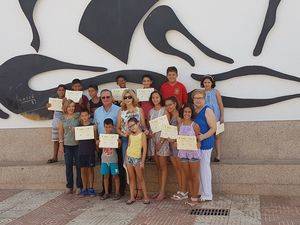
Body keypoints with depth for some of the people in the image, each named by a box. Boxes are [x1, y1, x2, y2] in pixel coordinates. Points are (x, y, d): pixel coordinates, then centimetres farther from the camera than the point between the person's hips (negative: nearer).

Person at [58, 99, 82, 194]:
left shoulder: (78, 116, -2)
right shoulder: (62, 118, 6)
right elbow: (60, 132, 10)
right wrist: (61, 143, 6)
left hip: (77, 144, -2)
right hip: (67, 145, 2)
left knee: (78, 165, 1)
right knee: (68, 166, 7)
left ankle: (79, 186, 11)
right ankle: (69, 186, 16)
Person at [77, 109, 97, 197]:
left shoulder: (92, 126, -2)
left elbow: (95, 139, -4)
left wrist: (94, 131, -20)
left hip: (90, 150, -3)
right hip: (81, 150, 3)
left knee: (90, 169, 4)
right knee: (83, 169, 7)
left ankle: (91, 188, 13)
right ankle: (84, 188, 16)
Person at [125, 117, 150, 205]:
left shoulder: (142, 135, -6)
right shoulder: (130, 135, 10)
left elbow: (144, 149, -8)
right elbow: (128, 147, 14)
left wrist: (142, 162, -11)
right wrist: (126, 158, 7)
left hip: (137, 158, -5)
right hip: (129, 158, 5)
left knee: (140, 178, -1)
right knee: (131, 178, 8)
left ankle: (146, 197, 8)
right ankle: (132, 197, 13)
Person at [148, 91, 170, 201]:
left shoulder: (164, 110, -3)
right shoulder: (151, 111, 14)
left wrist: (161, 141, -14)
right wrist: (149, 132, -6)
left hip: (162, 138, -5)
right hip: (153, 138, 5)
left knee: (163, 166, -4)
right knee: (158, 166, 8)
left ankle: (163, 192, -3)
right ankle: (160, 190, 13)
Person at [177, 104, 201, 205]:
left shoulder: (195, 125, -9)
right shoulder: (180, 124, 6)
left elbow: (199, 140, -7)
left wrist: (195, 145, -25)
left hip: (193, 152, -5)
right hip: (183, 152, 5)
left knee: (194, 176, 5)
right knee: (187, 177, 13)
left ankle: (195, 198, 15)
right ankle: (191, 196, 25)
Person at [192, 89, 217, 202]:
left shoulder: (207, 111, -11)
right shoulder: (192, 110, 11)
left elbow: (213, 128, -15)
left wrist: (203, 137, -24)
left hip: (205, 143, -7)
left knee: (204, 167, -2)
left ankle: (207, 195, 7)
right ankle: (199, 191, 28)